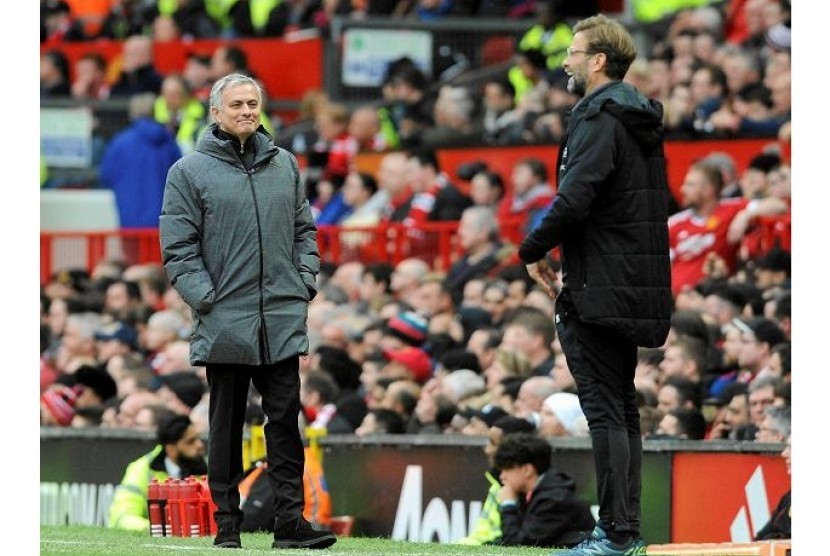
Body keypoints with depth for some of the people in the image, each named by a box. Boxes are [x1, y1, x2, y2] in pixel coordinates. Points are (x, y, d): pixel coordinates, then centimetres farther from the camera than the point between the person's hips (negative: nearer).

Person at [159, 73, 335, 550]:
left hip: (283, 319, 3)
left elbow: (304, 230, 18)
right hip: (224, 323, -3)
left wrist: (305, 282, 6)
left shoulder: (284, 165, 12)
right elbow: (178, 248, -3)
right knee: (226, 425, 4)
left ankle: (290, 519, -1)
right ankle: (227, 523, 8)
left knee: (286, 420, -1)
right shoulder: (190, 171, 0)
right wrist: (206, 298, -11)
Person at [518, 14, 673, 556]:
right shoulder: (641, 121, 16)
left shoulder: (600, 120, -14)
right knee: (622, 405, 14)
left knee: (604, 406, -9)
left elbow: (574, 200, -23)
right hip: (637, 286, 10)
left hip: (600, 289, -10)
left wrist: (533, 250, -7)